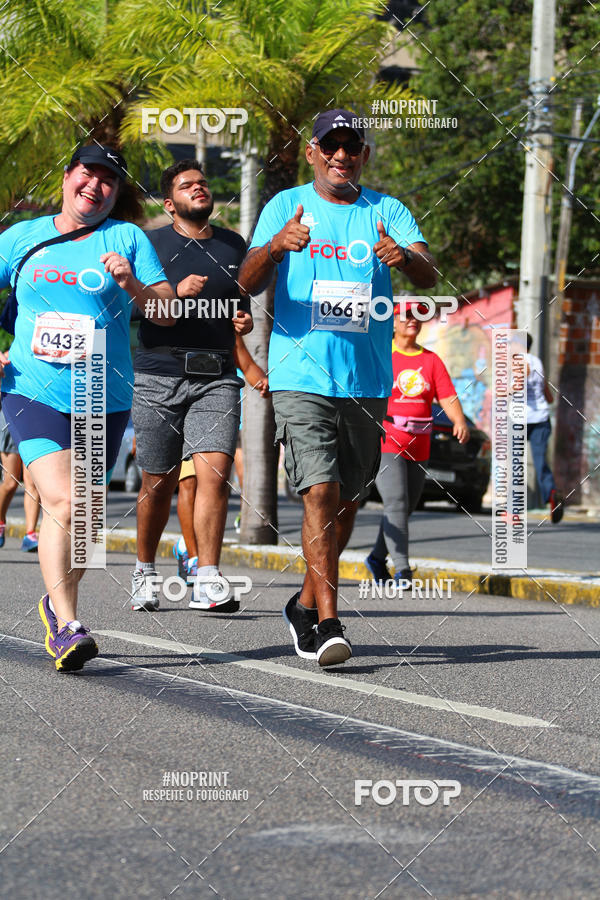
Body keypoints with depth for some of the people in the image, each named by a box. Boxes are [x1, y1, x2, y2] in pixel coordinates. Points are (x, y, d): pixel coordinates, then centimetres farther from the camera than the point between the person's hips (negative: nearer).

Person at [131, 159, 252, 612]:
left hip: (216, 376, 2)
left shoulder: (233, 245, 17)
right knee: (159, 482, 3)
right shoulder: (151, 244, 6)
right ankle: (145, 571, 24)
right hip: (160, 374, -2)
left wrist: (245, 320, 7)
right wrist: (176, 291, -16)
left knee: (215, 470, -16)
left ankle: (207, 582, -17)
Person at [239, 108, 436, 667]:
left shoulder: (387, 212, 6)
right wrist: (276, 246, -30)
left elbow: (428, 275, -8)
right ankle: (328, 623, -17)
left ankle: (305, 605, 30)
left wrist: (404, 257, -32)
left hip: (367, 383, 3)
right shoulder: (286, 207, 3)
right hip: (301, 377, -3)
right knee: (321, 493, -16)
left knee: (346, 502, 12)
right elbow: (249, 282, -8)